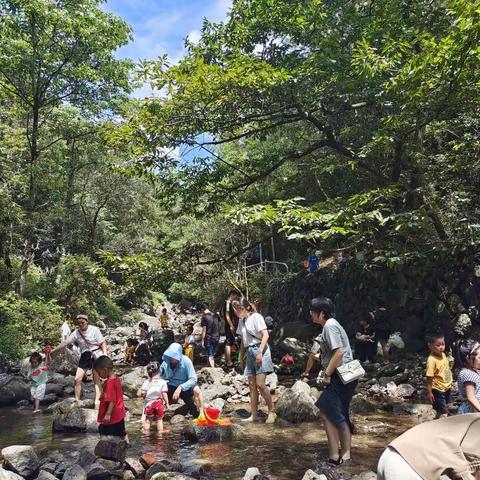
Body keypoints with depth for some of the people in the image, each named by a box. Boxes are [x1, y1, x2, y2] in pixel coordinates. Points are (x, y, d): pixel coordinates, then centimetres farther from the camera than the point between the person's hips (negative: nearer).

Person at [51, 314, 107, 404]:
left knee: (96, 379, -7)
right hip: (84, 356, 5)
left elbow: (103, 343, -7)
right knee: (77, 379, 0)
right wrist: (52, 351, -1)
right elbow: (65, 343, 2)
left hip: (96, 354, -5)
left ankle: (97, 400, -10)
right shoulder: (76, 333, 2)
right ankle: (77, 400, 10)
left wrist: (105, 354, -19)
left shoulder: (94, 330, -8)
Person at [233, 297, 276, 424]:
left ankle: (272, 412, 0)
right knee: (252, 385, 7)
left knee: (260, 384, -13)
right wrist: (241, 358, 19)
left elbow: (265, 335, -14)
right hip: (249, 353, 8)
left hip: (259, 349, -8)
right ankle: (254, 415, 13)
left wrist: (260, 352, -20)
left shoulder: (256, 317, -7)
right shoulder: (241, 321, 15)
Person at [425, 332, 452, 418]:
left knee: (440, 412, 22)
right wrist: (429, 392, -21)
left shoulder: (443, 354, -2)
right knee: (443, 414, -2)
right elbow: (429, 378, -23)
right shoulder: (431, 360, -26)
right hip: (438, 390, -8)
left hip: (446, 388, 8)